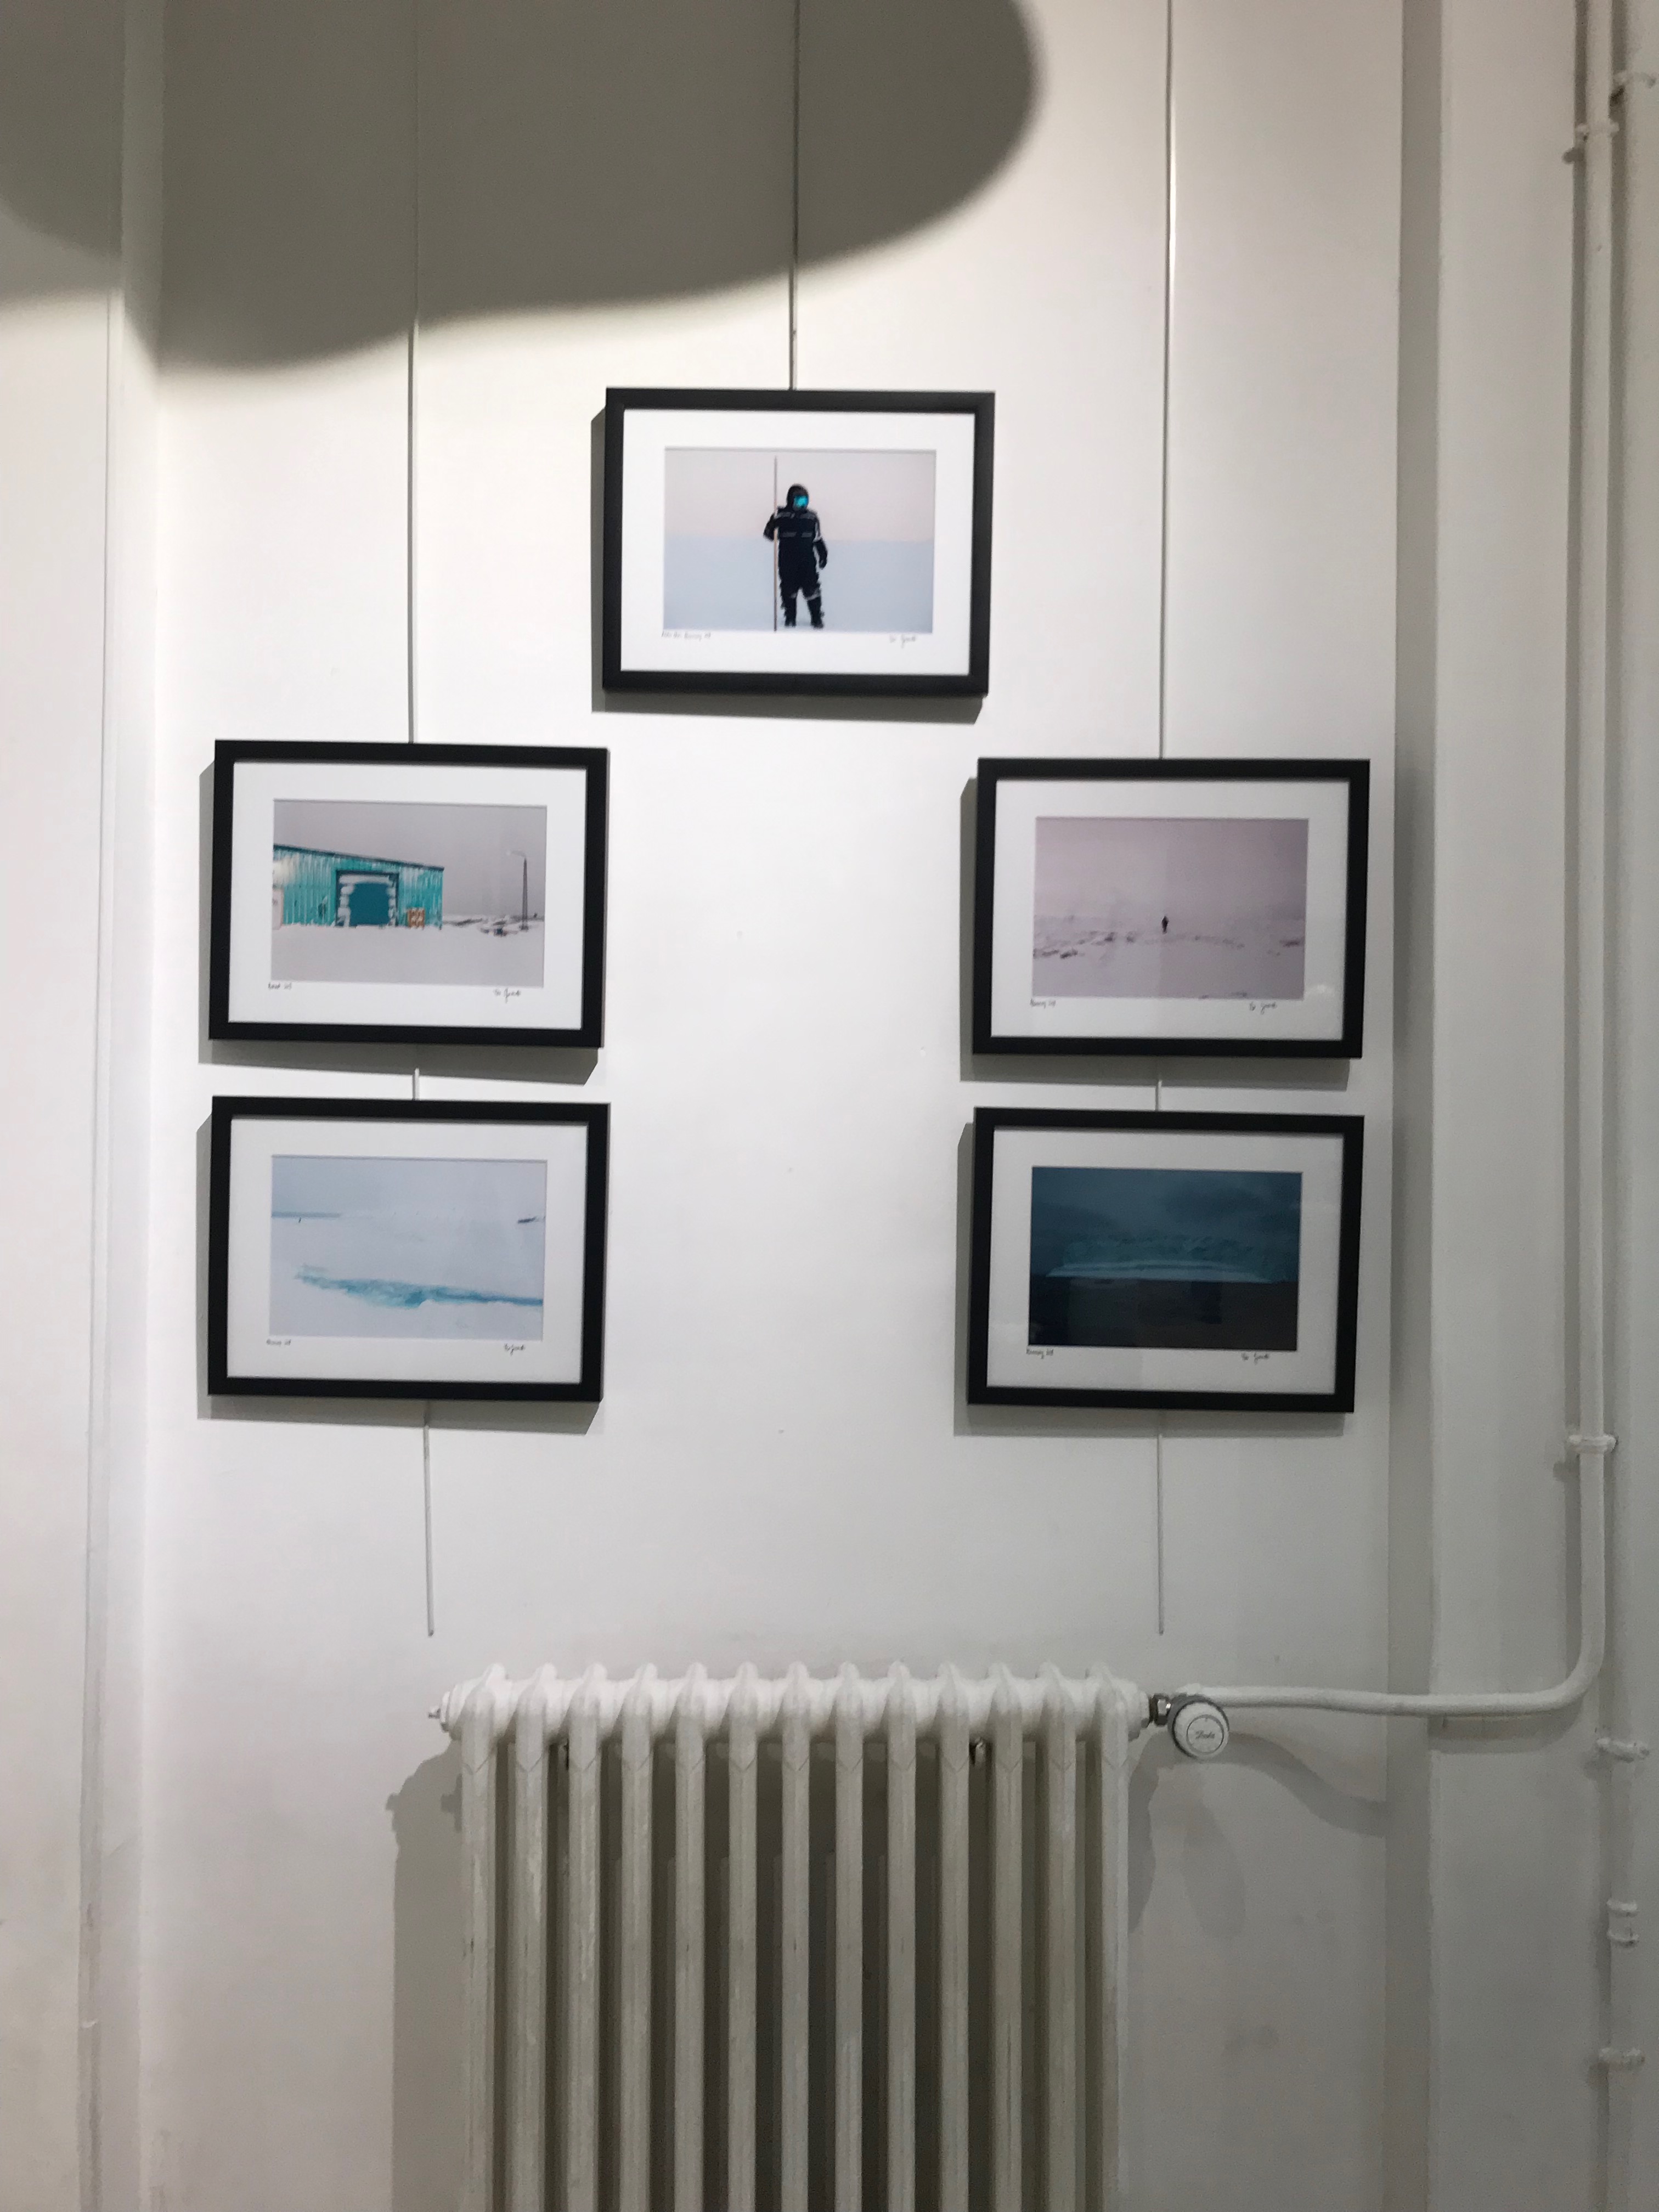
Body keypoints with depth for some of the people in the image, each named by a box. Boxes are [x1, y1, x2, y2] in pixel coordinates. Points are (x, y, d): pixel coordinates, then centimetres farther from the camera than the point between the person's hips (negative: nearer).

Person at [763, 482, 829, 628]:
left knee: (811, 589, -4)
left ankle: (817, 619, 6)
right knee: (788, 590, 6)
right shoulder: (781, 515, 0)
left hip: (807, 560, 1)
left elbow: (818, 538, 15)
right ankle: (790, 618, 19)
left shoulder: (811, 517, 8)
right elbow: (769, 532, -3)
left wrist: (823, 554, 10)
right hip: (787, 561, -1)